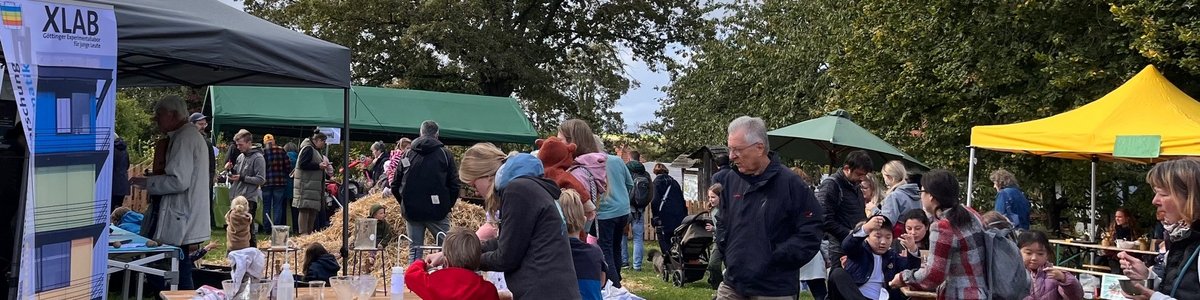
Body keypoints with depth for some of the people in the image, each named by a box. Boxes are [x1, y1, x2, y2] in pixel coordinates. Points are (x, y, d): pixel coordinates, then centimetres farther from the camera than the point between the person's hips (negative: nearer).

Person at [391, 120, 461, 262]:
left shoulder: (407, 155, 8)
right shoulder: (445, 154, 1)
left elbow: (395, 186, 8)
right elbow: (454, 185, -3)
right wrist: (448, 205, 8)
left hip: (411, 212, 3)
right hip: (437, 212, -3)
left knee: (414, 251, 7)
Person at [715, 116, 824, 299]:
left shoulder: (790, 184, -11)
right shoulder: (730, 180, 6)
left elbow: (811, 231, -10)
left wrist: (777, 259, -14)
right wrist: (728, 253, 7)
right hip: (732, 284, 5)